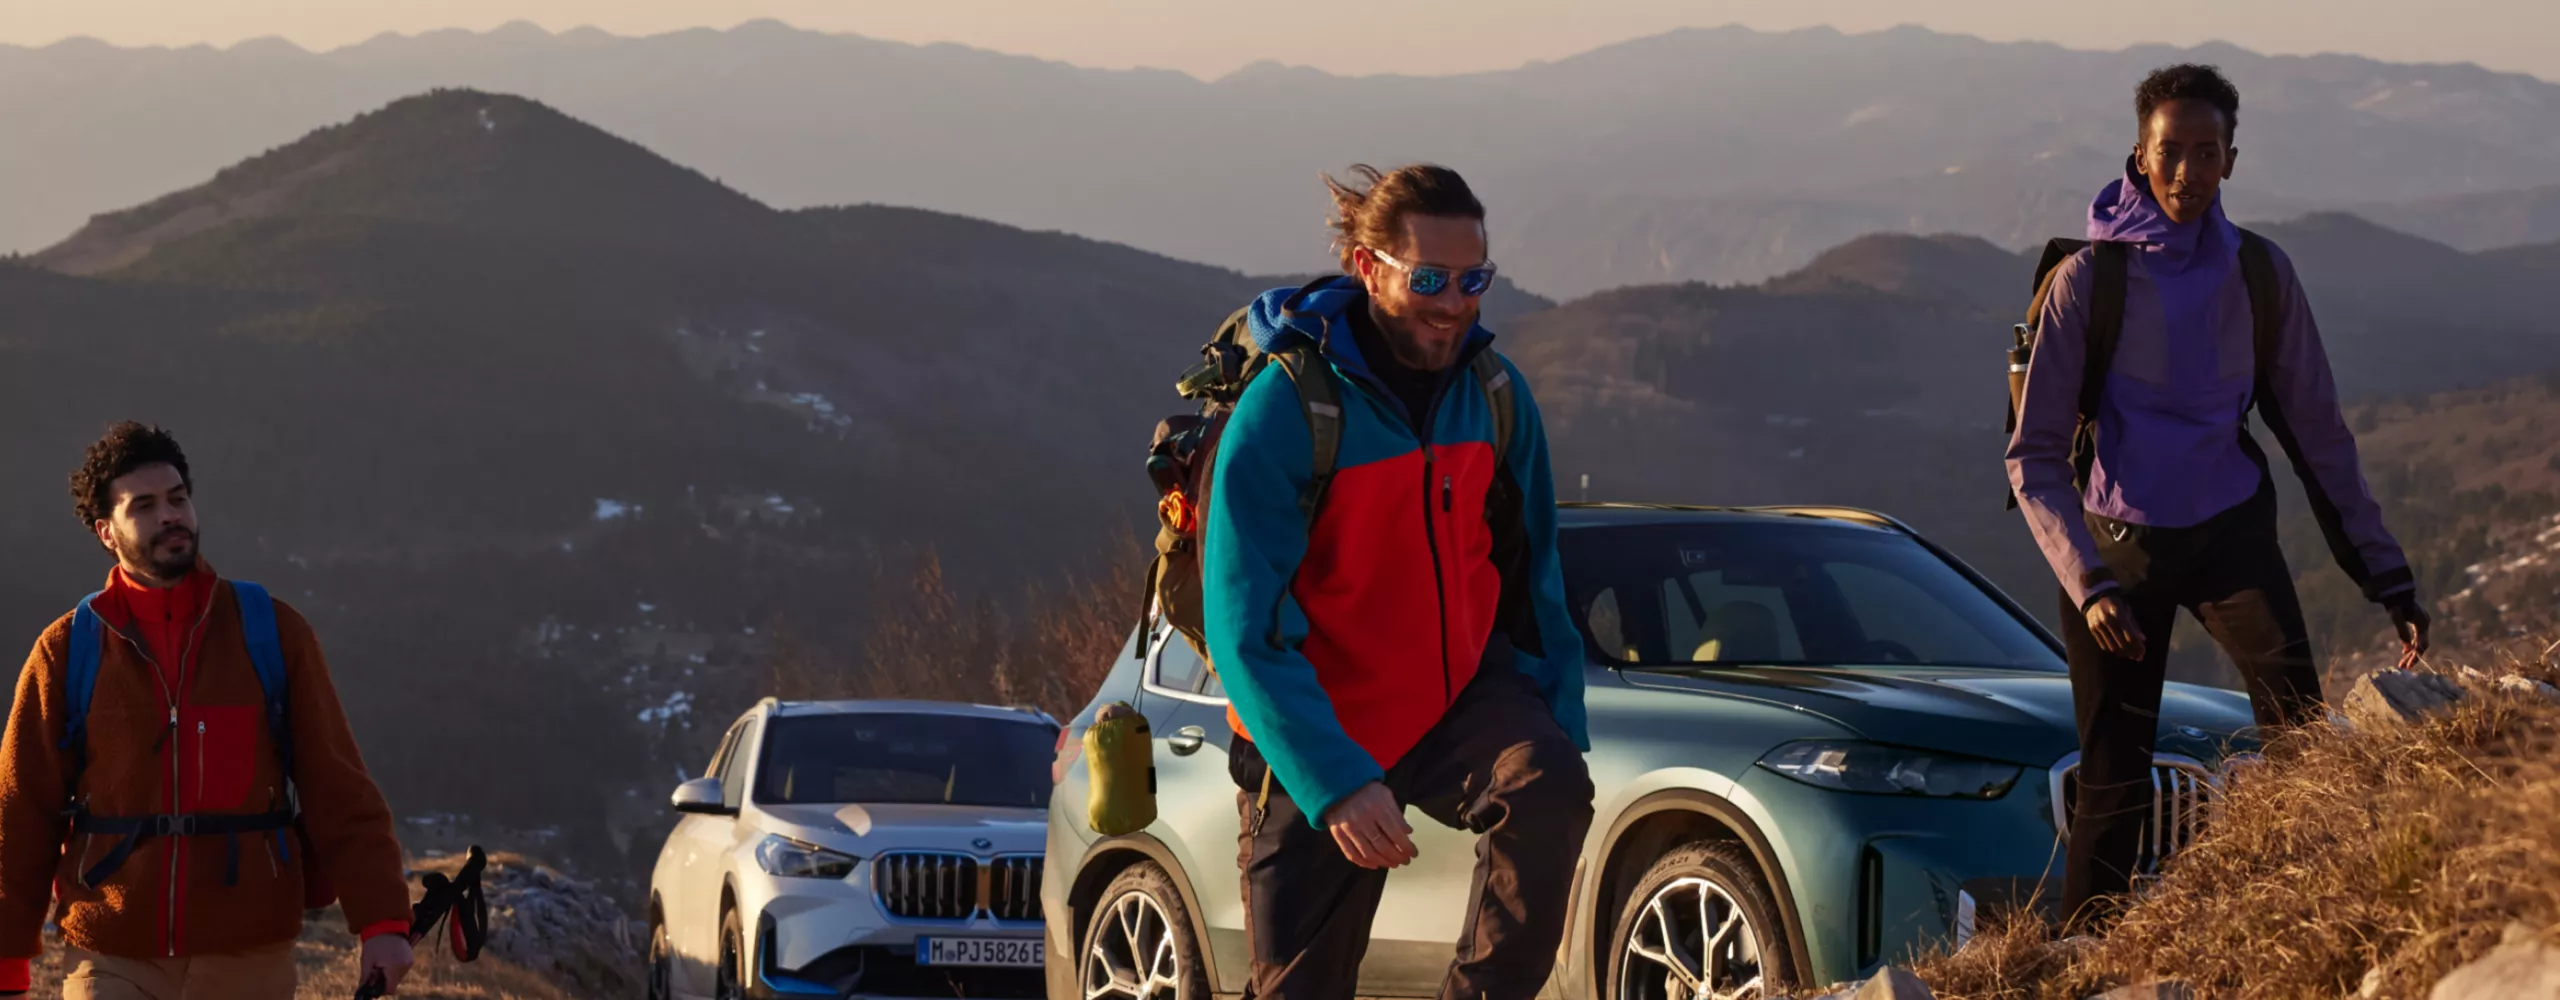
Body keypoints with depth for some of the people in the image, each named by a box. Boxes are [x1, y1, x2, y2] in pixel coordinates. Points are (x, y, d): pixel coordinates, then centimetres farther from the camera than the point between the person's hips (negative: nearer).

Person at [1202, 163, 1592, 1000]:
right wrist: (1336, 782, -31)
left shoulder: (1497, 397, -2)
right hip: (1322, 727, -3)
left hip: (1466, 694, 3)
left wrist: (1559, 732, -2)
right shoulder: (1284, 412, -18)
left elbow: (1535, 584, 10)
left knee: (1549, 785, -30)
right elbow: (1247, 632, -21)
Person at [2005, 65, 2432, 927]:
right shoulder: (2088, 279, -9)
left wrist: (2385, 573, 5)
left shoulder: (2260, 275, 0)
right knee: (2113, 786, -1)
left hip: (2230, 530, 2)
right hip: (2117, 541, -2)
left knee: (2300, 722, -21)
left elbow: (2318, 435, 8)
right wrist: (2089, 585, -22)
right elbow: (2034, 457, -10)